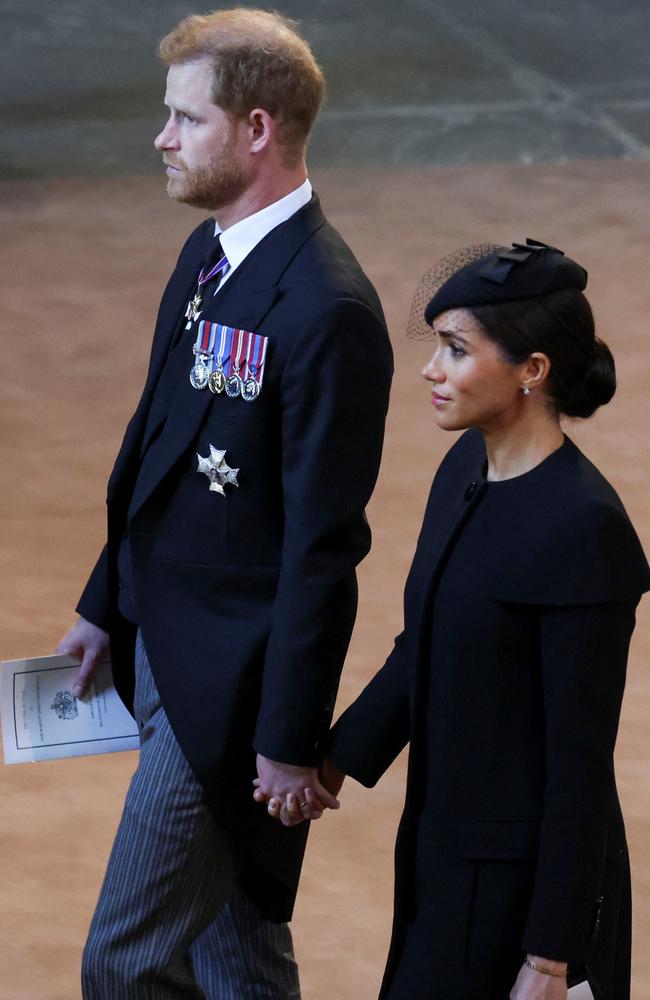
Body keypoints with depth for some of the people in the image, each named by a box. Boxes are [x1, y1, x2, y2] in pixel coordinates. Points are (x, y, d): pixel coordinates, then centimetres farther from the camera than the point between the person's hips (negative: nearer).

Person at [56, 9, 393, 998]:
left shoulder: (328, 310, -23)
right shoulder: (210, 252, 7)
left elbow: (324, 543, -21)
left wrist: (289, 739, -18)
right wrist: (107, 606, 20)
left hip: (230, 683, -9)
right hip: (164, 646, 9)